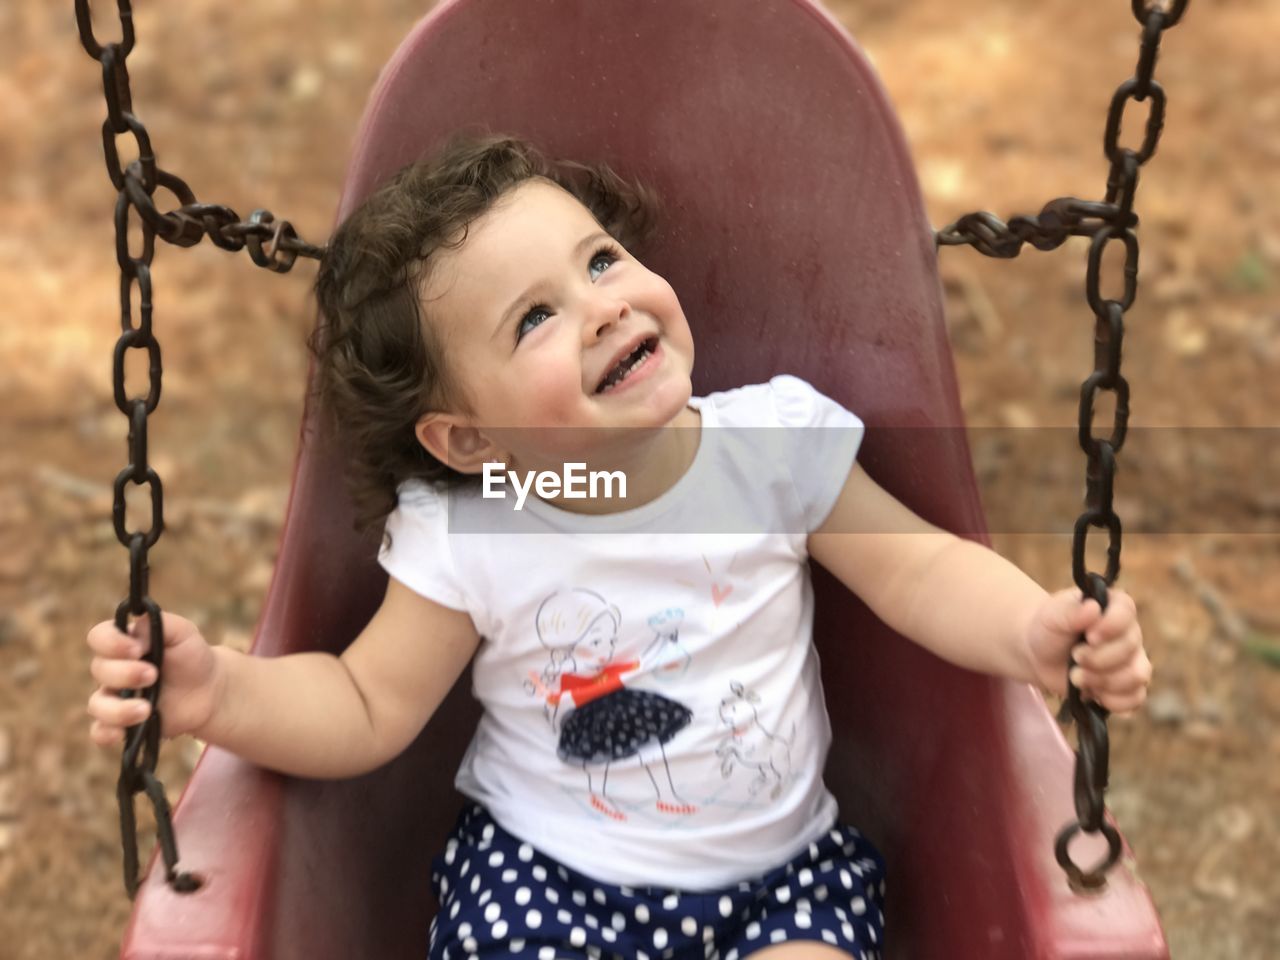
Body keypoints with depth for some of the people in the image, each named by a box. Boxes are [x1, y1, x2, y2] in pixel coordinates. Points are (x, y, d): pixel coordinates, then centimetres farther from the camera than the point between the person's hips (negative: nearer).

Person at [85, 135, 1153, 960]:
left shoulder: (777, 437, -11)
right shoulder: (464, 539, -14)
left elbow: (918, 567, -3)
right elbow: (366, 707, -7)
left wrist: (1035, 631, -22)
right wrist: (219, 691, -25)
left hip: (781, 867, 1)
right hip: (545, 873, -1)